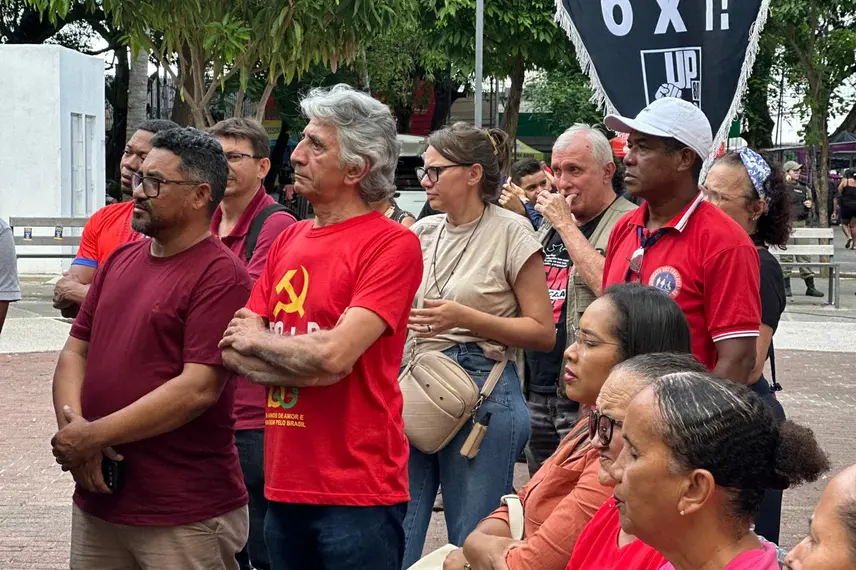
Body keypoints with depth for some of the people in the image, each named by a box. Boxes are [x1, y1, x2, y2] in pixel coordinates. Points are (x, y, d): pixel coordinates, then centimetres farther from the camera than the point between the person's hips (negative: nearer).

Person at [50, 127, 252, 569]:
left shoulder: (220, 276, -12)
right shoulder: (120, 260, 12)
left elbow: (198, 388, -19)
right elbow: (75, 351, 12)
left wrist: (92, 436, -16)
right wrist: (72, 427, -7)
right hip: (96, 499, 7)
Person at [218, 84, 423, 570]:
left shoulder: (392, 245, -11)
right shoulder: (288, 241, 10)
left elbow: (335, 355, -21)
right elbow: (233, 351, 5)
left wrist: (259, 339, -3)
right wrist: (305, 361, -13)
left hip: (357, 489, -7)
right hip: (285, 486, 7)